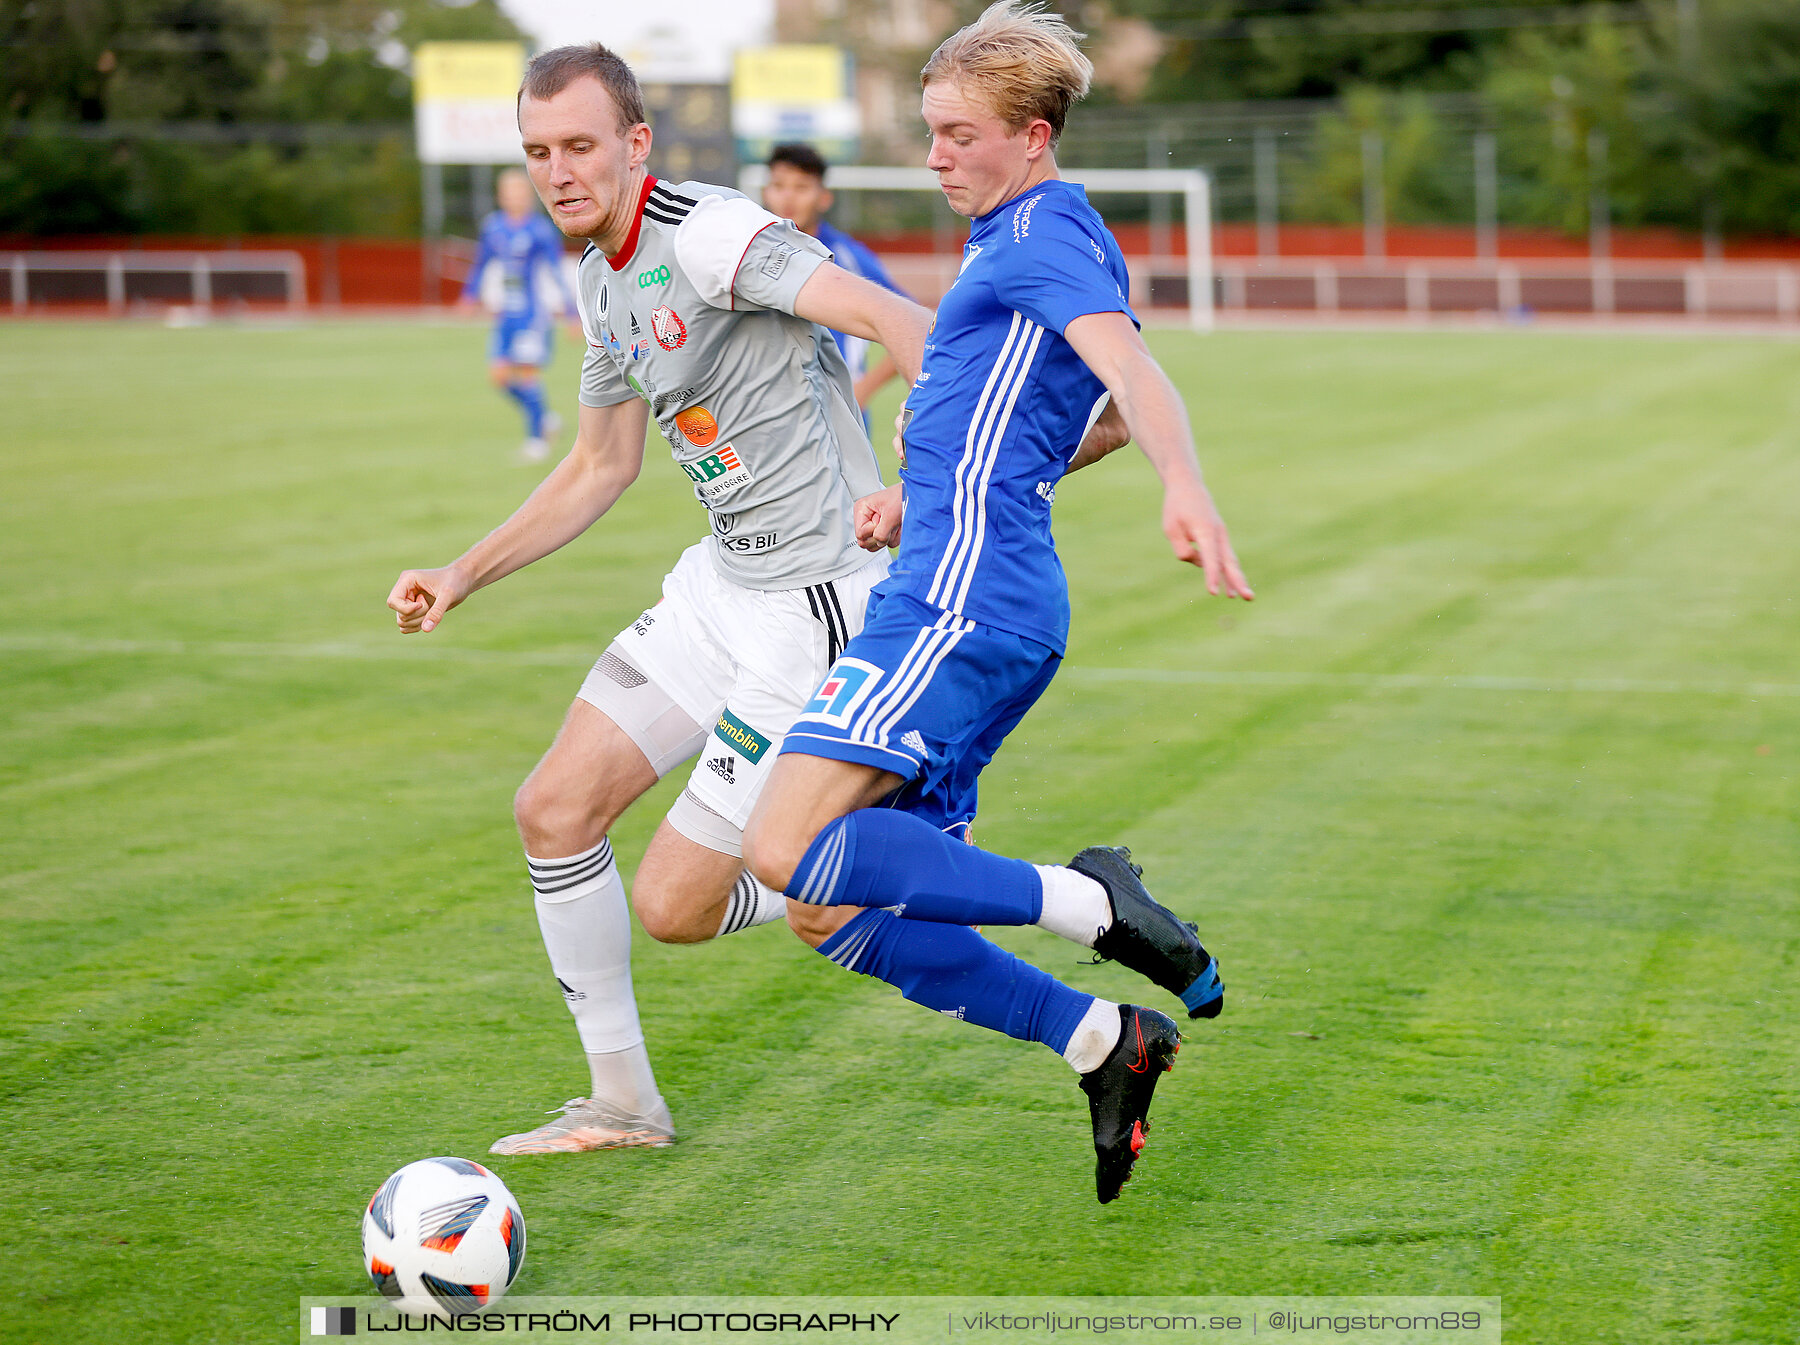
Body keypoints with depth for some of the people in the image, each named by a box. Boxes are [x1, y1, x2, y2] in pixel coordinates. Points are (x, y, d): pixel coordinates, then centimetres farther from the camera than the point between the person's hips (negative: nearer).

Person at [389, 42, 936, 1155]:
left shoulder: (708, 234, -20)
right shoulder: (602, 278, 11)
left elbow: (894, 319, -31)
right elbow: (604, 463, 24)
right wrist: (464, 576, 18)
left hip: (816, 603, -9)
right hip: (721, 585, 9)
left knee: (671, 906, -9)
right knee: (555, 810, 6)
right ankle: (623, 1103, 20)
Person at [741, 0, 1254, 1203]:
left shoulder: (1046, 234, -7)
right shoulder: (1012, 242, 24)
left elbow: (1129, 368, -26)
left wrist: (1187, 494, -44)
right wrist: (919, 493, 31)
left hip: (963, 604, -10)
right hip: (947, 596, 10)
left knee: (788, 850, -20)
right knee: (849, 918, 6)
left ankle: (1085, 902, -16)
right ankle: (1104, 1041, 6)